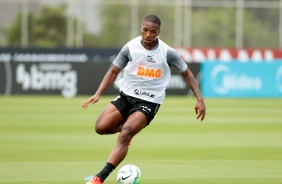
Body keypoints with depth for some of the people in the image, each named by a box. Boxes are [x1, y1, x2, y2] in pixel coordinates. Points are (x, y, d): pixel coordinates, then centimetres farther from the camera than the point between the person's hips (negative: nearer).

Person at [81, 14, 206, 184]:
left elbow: (187, 74, 5)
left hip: (149, 102, -3)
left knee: (125, 135, -25)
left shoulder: (168, 52, -8)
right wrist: (98, 94, -4)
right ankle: (128, 128, 19)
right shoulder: (130, 47, -4)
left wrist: (200, 99, -5)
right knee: (101, 127, -16)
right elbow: (114, 71, 7)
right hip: (126, 95, 3)